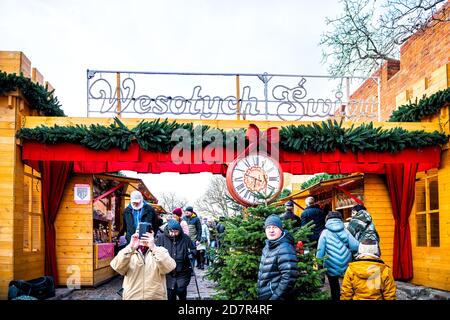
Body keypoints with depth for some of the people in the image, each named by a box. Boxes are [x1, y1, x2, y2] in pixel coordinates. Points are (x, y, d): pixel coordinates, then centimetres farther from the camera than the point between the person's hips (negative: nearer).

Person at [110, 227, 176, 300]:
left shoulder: (160, 251, -2)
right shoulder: (129, 252, 0)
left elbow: (169, 267, -21)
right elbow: (116, 267, -18)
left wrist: (153, 248, -32)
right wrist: (130, 248, -30)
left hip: (156, 297, 0)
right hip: (132, 297, 1)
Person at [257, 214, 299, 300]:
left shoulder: (285, 249, -21)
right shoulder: (268, 246, 7)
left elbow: (289, 277, -27)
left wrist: (275, 297, -24)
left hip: (276, 297, -8)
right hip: (264, 296, 8)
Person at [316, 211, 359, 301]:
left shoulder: (325, 233, -7)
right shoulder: (345, 231, -3)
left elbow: (320, 251, -7)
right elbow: (356, 246, -10)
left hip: (331, 267, -1)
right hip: (346, 267, 1)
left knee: (334, 290, 15)